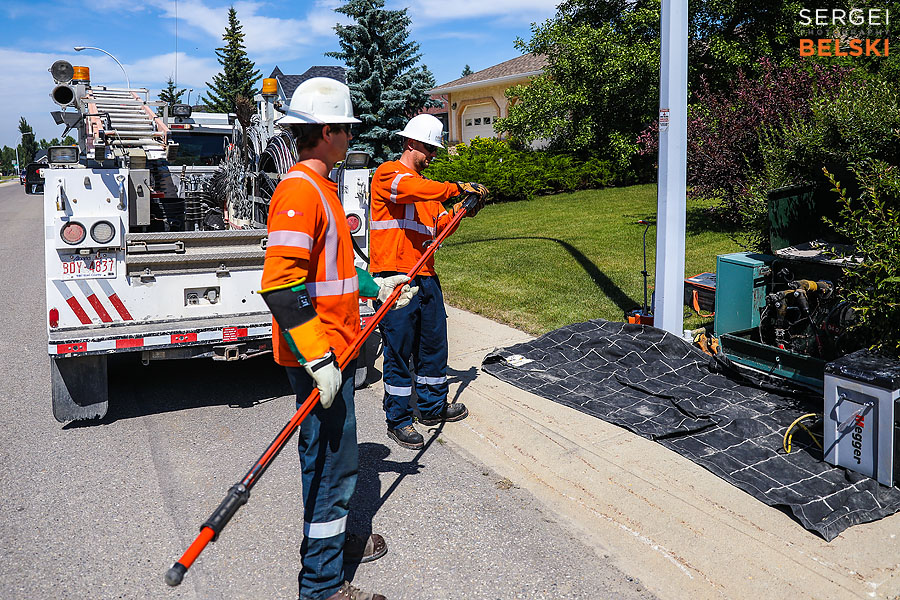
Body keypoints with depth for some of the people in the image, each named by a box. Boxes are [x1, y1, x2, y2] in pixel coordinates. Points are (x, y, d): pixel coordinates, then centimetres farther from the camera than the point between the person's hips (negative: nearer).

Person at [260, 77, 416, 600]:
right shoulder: (299, 190, -19)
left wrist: (376, 287, 26)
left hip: (334, 350, 10)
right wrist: (318, 358, -26)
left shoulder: (320, 187, 15)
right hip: (319, 357, -10)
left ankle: (333, 541, 41)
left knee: (333, 458, 22)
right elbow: (281, 286, -26)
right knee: (334, 462, 0)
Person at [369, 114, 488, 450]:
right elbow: (410, 190, -26)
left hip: (425, 275, 9)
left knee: (433, 341, 15)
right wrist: (458, 189, -25)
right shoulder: (388, 173, -4)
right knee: (399, 349, -3)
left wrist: (462, 212, 4)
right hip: (394, 275, -9)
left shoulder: (425, 184, 23)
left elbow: (437, 226, 21)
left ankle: (433, 407, 30)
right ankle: (398, 420, 8)